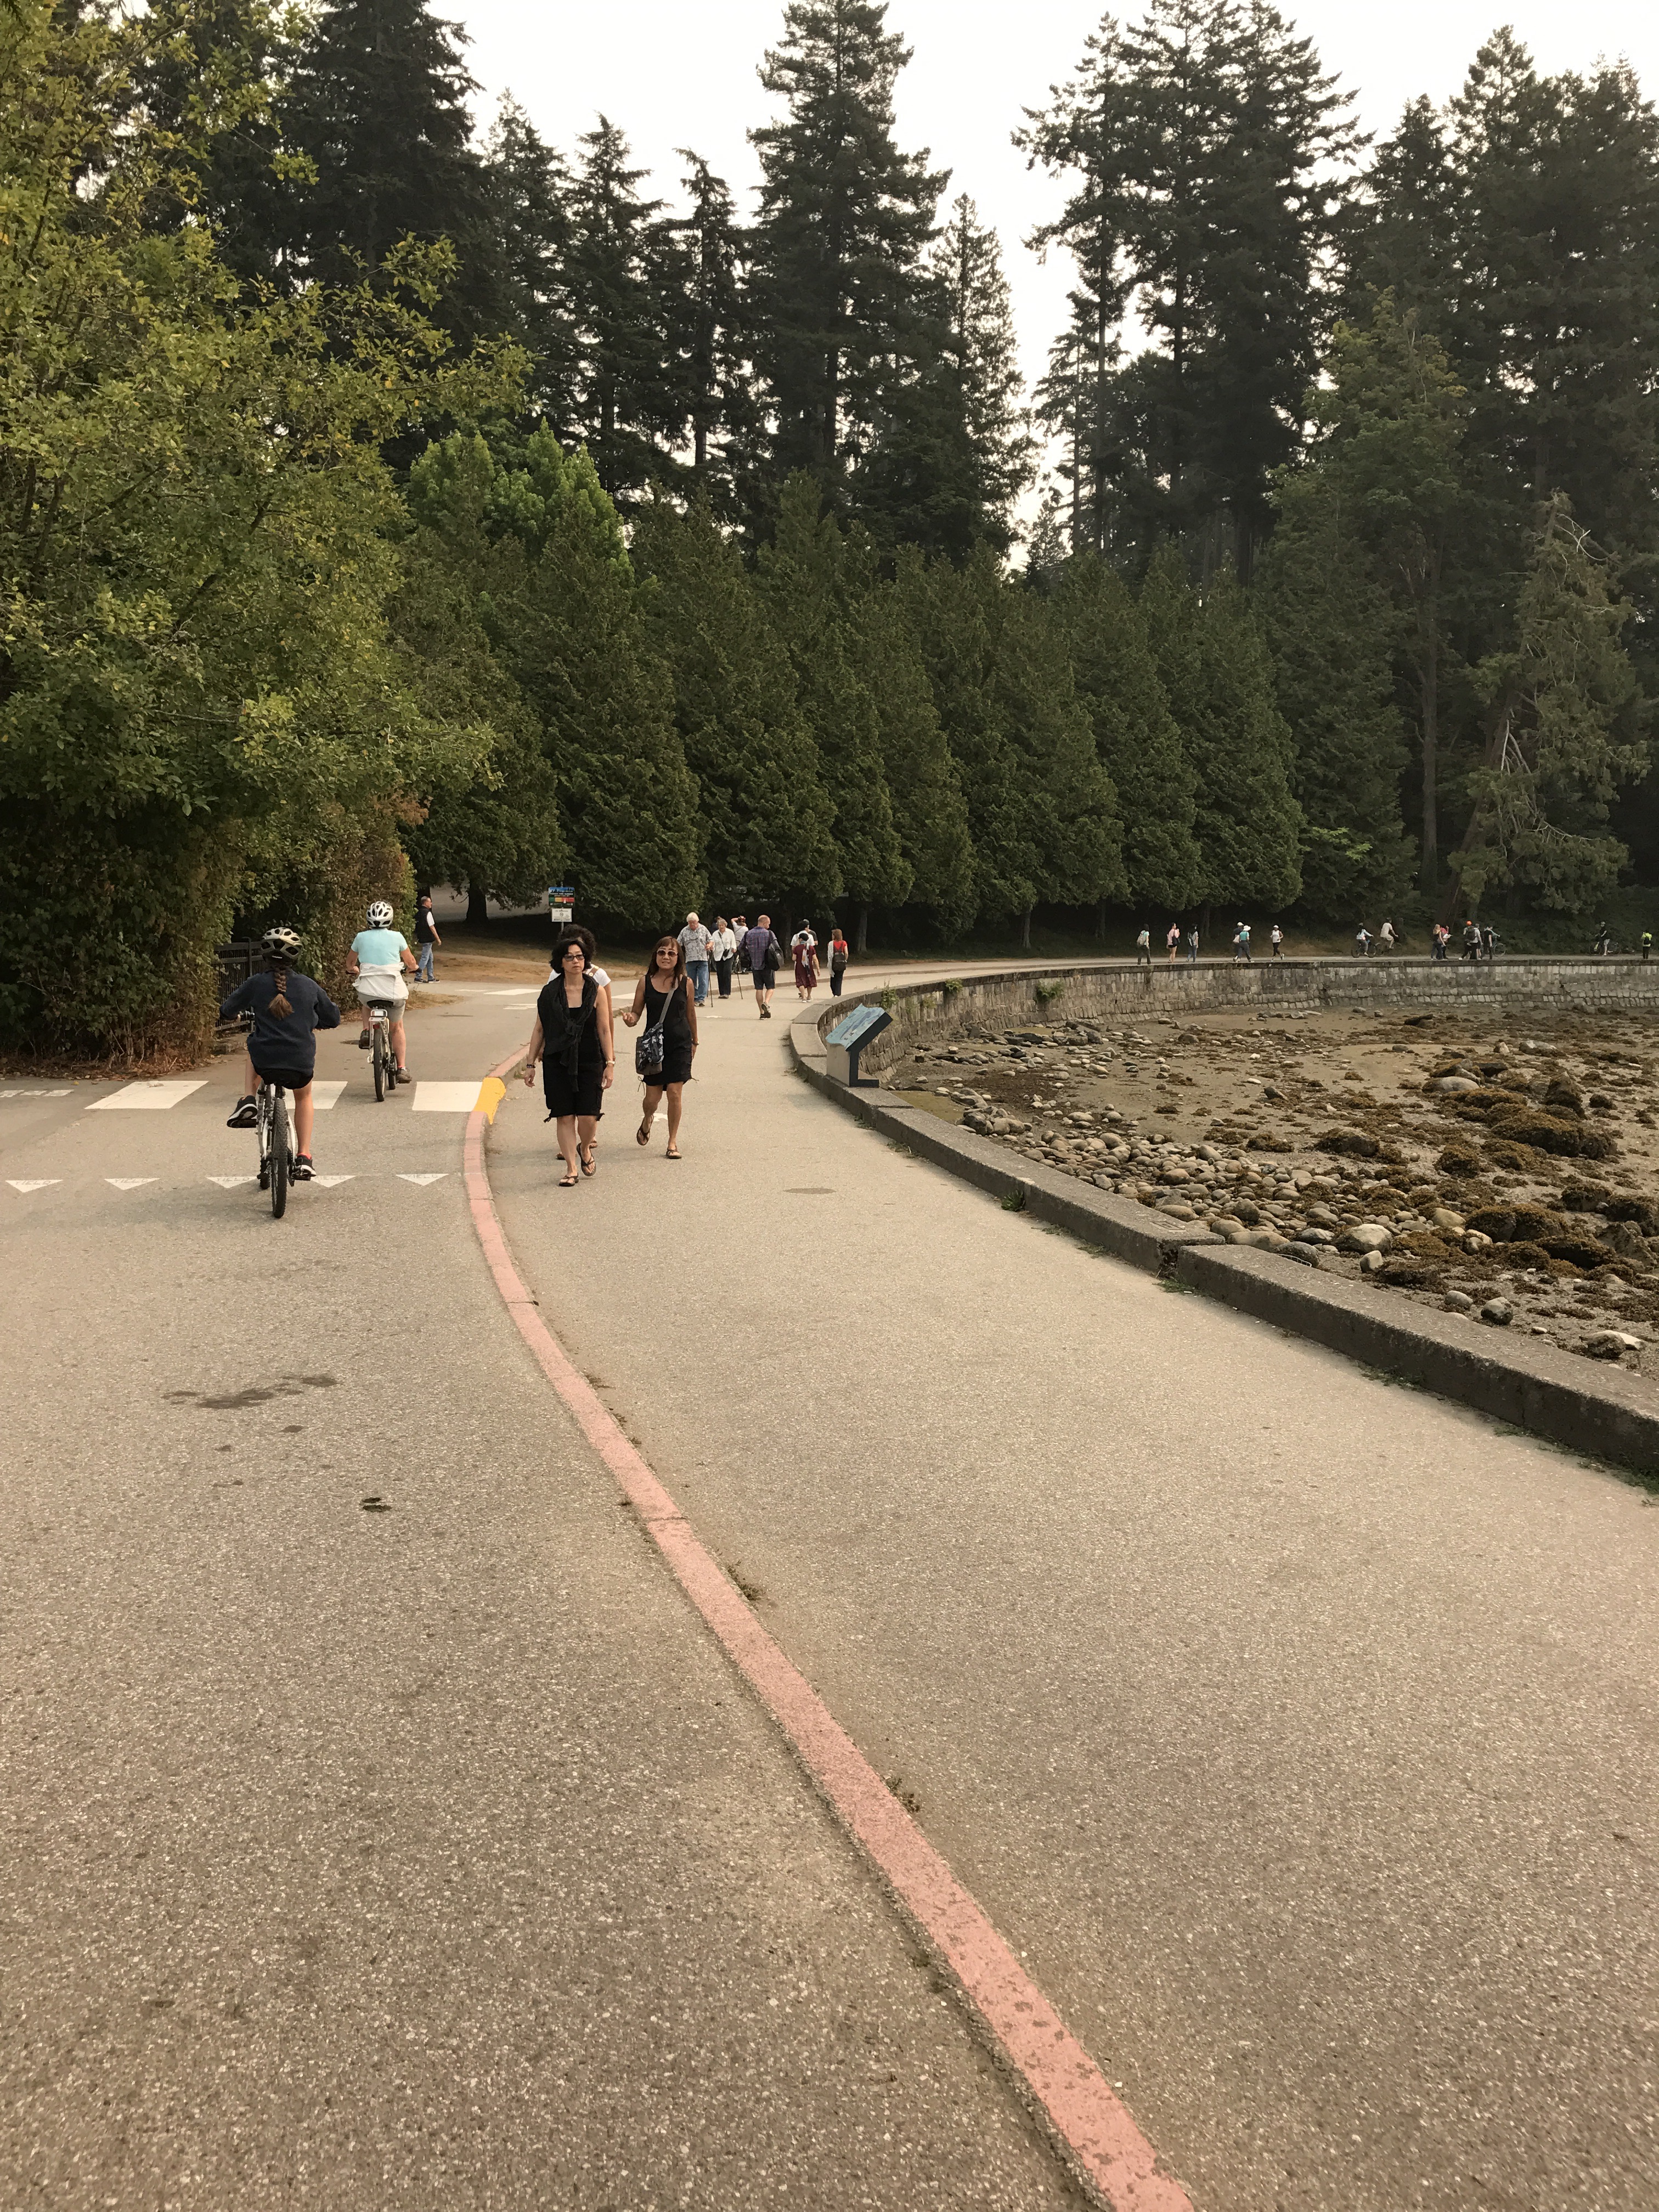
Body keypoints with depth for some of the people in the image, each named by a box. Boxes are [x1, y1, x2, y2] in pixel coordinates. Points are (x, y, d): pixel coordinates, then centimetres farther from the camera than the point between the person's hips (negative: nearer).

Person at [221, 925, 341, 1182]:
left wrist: (225, 1011, 36)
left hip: (265, 1063, 0)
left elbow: (226, 1010, 11)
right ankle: (303, 1157, 22)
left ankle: (248, 1101, 14)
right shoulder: (309, 986, 1)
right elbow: (333, 1019, 11)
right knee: (304, 1096, 33)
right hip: (302, 1066, 1)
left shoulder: (255, 984, -2)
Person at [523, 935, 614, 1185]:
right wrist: (530, 1063, 5)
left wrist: (610, 1063, -2)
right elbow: (539, 1029, 7)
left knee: (588, 1117, -6)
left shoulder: (596, 992, 0)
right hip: (558, 1062, 1)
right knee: (565, 1117, 0)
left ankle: (585, 1149, 26)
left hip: (590, 1061, -1)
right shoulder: (550, 992, 3)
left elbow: (605, 1030, 2)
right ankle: (571, 1167, 11)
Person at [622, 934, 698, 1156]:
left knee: (675, 1093, -6)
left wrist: (694, 1043, 19)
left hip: (680, 1046, 0)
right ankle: (647, 1120, 39)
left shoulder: (686, 983, -1)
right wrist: (630, 1019, -19)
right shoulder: (645, 982, -1)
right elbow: (636, 1012, 4)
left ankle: (673, 1142, 9)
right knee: (652, 1097, 2)